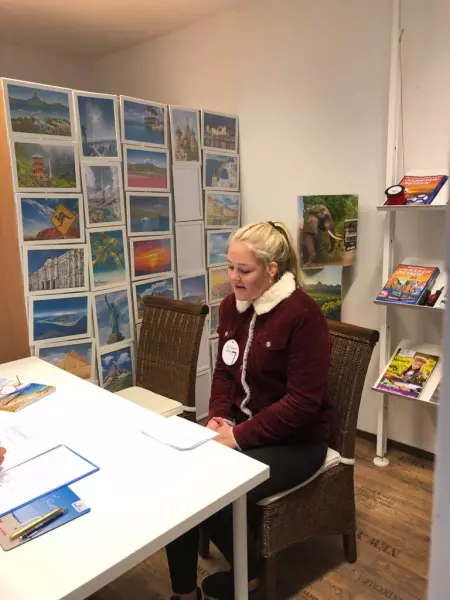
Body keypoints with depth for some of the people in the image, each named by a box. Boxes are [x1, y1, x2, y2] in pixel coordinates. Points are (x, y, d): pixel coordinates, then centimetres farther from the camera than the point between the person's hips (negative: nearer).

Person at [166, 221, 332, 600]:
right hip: (240, 428, 7)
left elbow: (303, 400, -21)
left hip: (294, 442, -6)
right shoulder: (232, 306, 2)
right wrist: (219, 416, -5)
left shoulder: (302, 315, -20)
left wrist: (239, 436, -22)